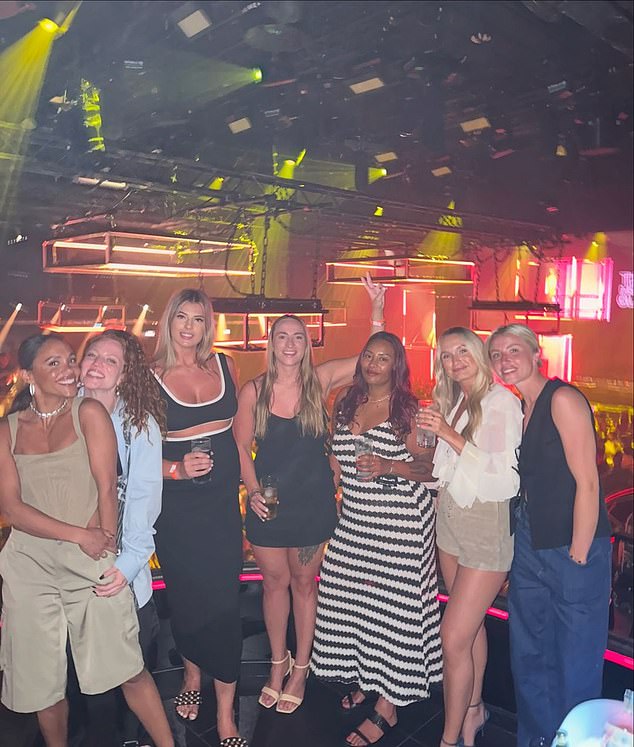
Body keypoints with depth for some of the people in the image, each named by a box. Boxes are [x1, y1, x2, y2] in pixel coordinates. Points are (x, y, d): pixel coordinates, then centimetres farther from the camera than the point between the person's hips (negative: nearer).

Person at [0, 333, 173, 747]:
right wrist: (80, 535, -13)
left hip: (91, 563, -2)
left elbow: (107, 489, -4)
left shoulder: (89, 413, -2)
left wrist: (104, 543, -8)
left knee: (127, 669, -1)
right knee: (43, 681, 14)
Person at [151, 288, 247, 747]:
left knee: (224, 601, 3)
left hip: (222, 501, 2)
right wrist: (177, 469, -22)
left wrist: (248, 481, 12)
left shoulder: (223, 365, 3)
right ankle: (192, 677, 42)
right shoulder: (151, 377, -7)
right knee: (186, 597, 12)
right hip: (177, 507, -2)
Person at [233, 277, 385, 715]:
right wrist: (253, 491, -9)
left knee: (304, 583, 14)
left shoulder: (320, 380, -8)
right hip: (269, 504, 1)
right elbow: (241, 447, 1)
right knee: (275, 583, 15)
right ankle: (278, 663, 38)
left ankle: (301, 668, 34)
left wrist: (377, 309, -15)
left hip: (313, 502, 0)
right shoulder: (254, 391, -7)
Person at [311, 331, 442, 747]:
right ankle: (364, 678, 35)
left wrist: (389, 466, -22)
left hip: (398, 523, -5)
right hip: (354, 520, 6)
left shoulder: (408, 410, -8)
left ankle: (387, 706, 15)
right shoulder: (348, 404, 8)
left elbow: (426, 467, -8)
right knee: (352, 597, 12)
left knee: (390, 604, 0)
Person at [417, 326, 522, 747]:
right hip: (451, 521, 6)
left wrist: (450, 435, -23)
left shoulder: (501, 402, -12)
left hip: (487, 525, -6)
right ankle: (474, 708, 35)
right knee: (472, 623, 17)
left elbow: (501, 474, -19)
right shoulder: (452, 402, 10)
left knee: (454, 637, -5)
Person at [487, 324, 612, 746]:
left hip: (574, 549, -8)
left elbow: (587, 482, -16)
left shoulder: (563, 399, -13)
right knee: (528, 657, 19)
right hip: (530, 547, 8)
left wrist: (578, 557, -15)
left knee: (575, 668, 6)